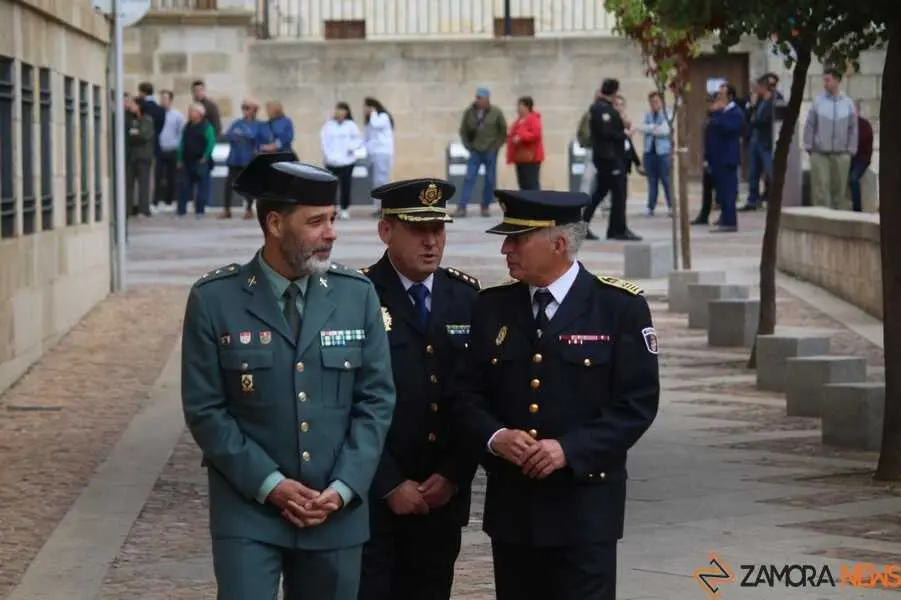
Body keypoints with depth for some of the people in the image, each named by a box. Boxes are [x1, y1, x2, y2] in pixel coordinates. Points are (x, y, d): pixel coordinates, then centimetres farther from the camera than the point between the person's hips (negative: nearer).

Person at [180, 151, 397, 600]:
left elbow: (376, 400, 4)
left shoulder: (358, 295, 3)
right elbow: (204, 409, -4)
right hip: (247, 511, -2)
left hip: (337, 512, 3)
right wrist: (269, 484, -11)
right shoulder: (214, 299, -4)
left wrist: (343, 488, -7)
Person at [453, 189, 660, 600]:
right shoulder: (492, 307, 8)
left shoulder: (621, 307, -4)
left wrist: (570, 450, -19)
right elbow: (468, 393, 8)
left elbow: (638, 402, -8)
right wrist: (494, 437, -13)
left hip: (585, 506, -4)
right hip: (510, 505, 4)